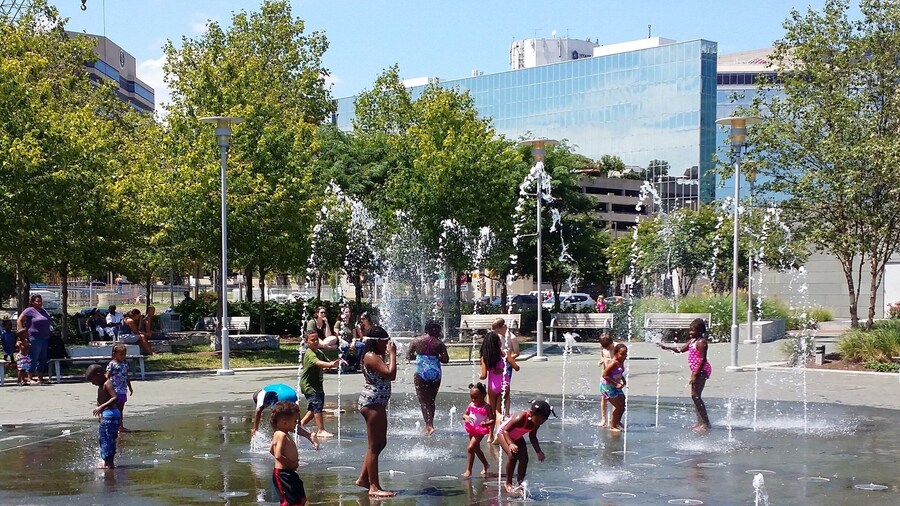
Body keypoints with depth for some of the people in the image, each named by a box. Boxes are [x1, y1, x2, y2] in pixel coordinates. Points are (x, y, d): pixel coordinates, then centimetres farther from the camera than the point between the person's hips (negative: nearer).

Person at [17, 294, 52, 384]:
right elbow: (19, 321, -8)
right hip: (35, 337, -8)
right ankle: (30, 378, -3)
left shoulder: (43, 311, 17)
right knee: (34, 359, -7)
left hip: (45, 338, 8)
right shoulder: (30, 310, -6)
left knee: (42, 359, 10)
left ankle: (40, 378, 17)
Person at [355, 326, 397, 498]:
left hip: (377, 403, 11)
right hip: (372, 402, -11)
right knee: (374, 446, -8)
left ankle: (363, 478, 25)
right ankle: (374, 487, -6)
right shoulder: (371, 357, -16)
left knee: (380, 443, 17)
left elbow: (391, 376, 20)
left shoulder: (377, 357, 16)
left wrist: (390, 355, 15)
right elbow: (390, 373, -25)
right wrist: (392, 354, -14)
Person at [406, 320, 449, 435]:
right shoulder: (439, 343, 0)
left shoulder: (416, 341, 3)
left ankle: (429, 425, -16)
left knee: (423, 400, -1)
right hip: (435, 373, 2)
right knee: (431, 400, 16)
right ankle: (430, 424, 21)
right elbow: (445, 359, -3)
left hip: (421, 373, -2)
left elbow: (408, 356, 4)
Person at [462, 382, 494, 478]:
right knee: (476, 449, 22)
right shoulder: (471, 405, 3)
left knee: (470, 448, -16)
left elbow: (492, 420, -12)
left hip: (480, 431, -7)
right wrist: (466, 417, -16)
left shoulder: (487, 407, -13)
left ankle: (468, 470, -10)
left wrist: (486, 423, -32)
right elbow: (464, 414, 8)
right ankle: (485, 464, 44)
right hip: (471, 429, 7)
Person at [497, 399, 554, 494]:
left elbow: (532, 437, -1)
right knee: (513, 455, -24)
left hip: (517, 437, 7)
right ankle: (508, 483, -9)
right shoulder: (520, 418, -40)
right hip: (504, 433, -7)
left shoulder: (536, 423, -18)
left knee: (524, 458, -7)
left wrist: (538, 452, -8)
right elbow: (506, 430, -34)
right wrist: (511, 444, -49)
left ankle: (520, 483, 5)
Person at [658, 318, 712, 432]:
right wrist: (667, 347, 16)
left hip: (701, 370, -11)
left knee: (696, 396, -12)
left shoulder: (701, 342, -15)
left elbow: (702, 359, -21)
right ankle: (700, 422, 17)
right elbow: (681, 349, 25)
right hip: (696, 370, 11)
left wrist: (695, 374, -24)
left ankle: (706, 424, -11)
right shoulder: (692, 341, 15)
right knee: (694, 396, 12)